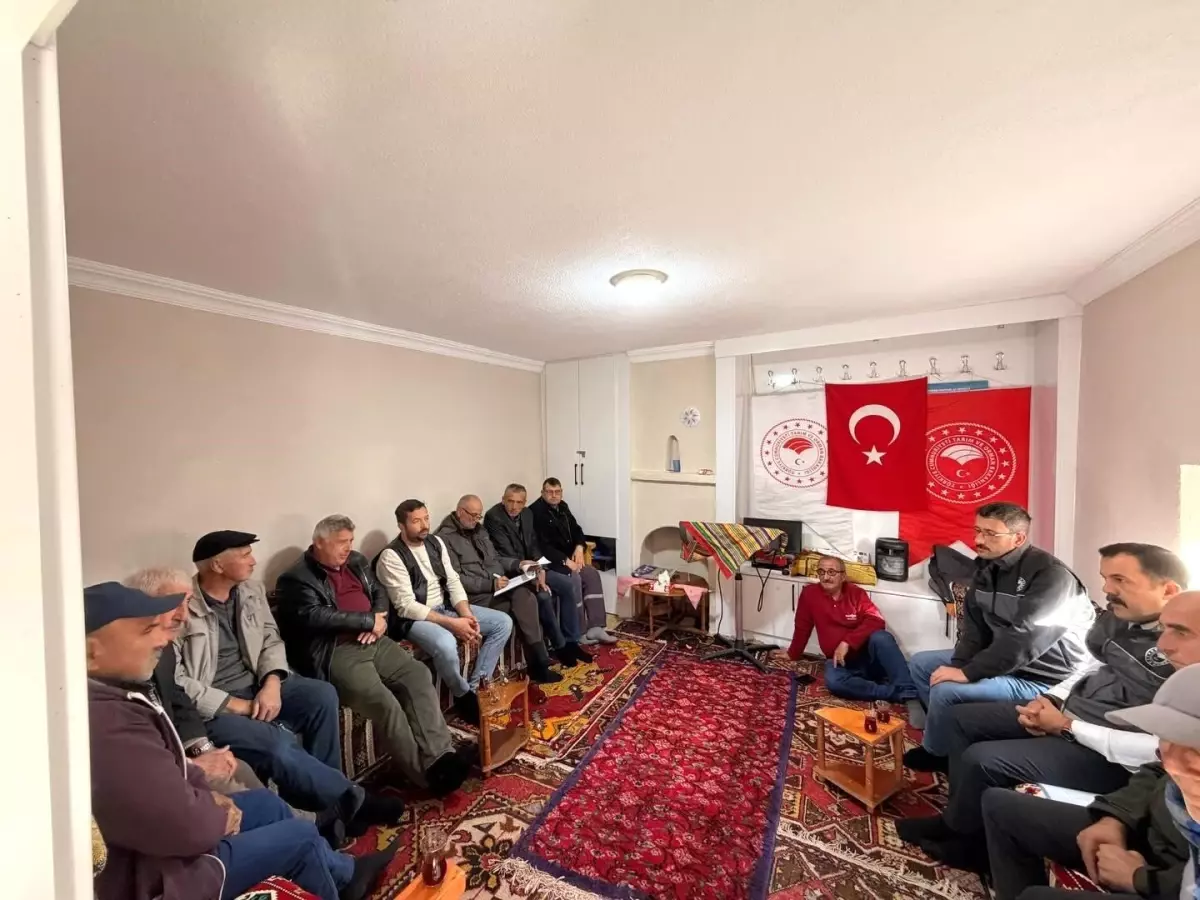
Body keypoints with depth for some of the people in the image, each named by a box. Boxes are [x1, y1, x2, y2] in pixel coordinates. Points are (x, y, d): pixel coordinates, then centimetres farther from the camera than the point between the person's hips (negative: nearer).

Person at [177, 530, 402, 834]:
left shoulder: (252, 590, 5)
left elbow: (271, 640, 7)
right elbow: (176, 681, -18)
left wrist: (272, 683, -11)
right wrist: (237, 705, -18)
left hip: (256, 685, 6)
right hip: (212, 708, -6)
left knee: (322, 695, -17)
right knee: (276, 743, -29)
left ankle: (327, 795, 0)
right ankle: (349, 799, -9)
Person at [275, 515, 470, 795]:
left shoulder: (357, 561, 16)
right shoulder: (297, 579, -5)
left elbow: (380, 592, 19)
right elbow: (316, 616, -18)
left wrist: (380, 619, -4)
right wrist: (369, 620, -14)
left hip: (373, 641, 7)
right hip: (336, 652, -6)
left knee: (418, 674, -15)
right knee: (384, 702, -24)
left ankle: (440, 754, -13)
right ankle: (425, 773, -10)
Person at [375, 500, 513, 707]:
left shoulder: (435, 542, 4)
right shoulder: (391, 556, -16)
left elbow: (453, 581, 4)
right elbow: (407, 606, -20)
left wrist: (467, 614, -13)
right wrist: (452, 624, -23)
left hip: (446, 607, 7)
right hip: (415, 618, -7)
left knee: (503, 622, -4)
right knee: (446, 644, -38)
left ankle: (475, 686, 2)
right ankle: (464, 695, -7)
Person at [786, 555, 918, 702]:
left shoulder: (856, 593, -2)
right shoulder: (809, 593, -3)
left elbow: (876, 621, -17)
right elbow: (802, 628, 7)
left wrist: (847, 642, -26)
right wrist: (792, 655, 16)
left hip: (866, 653, 0)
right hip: (840, 660, 0)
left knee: (881, 637, -32)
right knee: (833, 682, -33)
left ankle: (908, 692, -31)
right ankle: (895, 693, -26)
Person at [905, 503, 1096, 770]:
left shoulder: (1050, 575, -24)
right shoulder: (987, 567, 2)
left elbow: (1024, 640, -30)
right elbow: (974, 624, 3)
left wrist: (968, 673, -27)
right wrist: (959, 664, -12)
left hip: (1040, 679, -9)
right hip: (1001, 660, 9)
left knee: (945, 691, -23)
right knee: (920, 663, 7)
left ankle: (936, 752, 6)